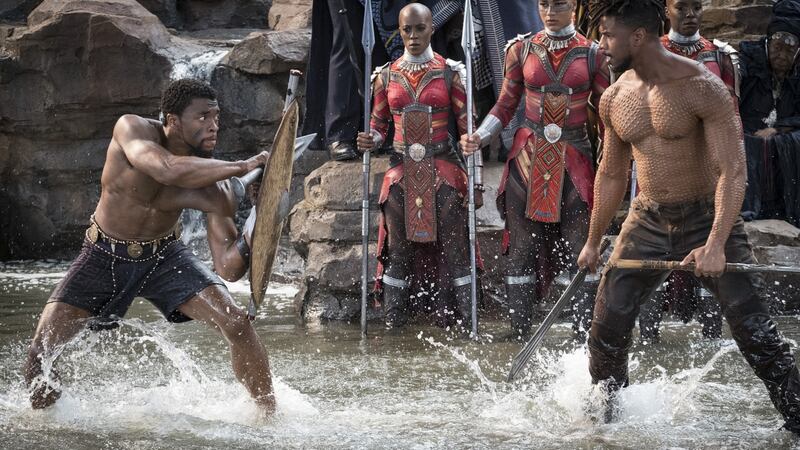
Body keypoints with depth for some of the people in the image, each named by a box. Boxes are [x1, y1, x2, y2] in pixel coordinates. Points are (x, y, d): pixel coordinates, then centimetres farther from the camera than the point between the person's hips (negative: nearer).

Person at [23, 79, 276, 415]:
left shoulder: (212, 183, -20)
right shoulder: (132, 129, -24)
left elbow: (228, 268, -20)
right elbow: (168, 170, -48)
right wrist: (242, 167, -45)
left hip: (164, 256, 1)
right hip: (105, 256, -1)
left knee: (237, 324, -15)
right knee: (41, 348, -9)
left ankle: (270, 415, 3)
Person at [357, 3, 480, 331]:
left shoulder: (450, 73, 1)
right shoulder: (386, 76, 8)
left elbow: (469, 128, 1)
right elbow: (378, 126, 17)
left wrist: (476, 181, -2)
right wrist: (370, 141, -7)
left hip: (443, 171, -2)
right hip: (401, 172, 2)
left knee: (454, 251, -4)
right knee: (397, 251, 3)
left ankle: (465, 326, 0)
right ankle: (392, 326, 9)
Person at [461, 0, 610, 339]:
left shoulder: (592, 54, 2)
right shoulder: (522, 50, 5)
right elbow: (506, 106, 10)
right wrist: (479, 137, -6)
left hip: (574, 162, -1)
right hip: (528, 159, 1)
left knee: (576, 250, -5)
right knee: (523, 248, 2)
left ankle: (583, 333, -2)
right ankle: (519, 334, 7)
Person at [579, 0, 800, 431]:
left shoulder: (702, 87, -18)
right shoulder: (614, 99, 1)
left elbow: (732, 171, -22)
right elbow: (611, 174, 16)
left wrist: (715, 245, -32)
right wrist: (593, 242, 21)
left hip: (706, 218, -5)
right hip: (647, 220, 5)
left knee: (752, 325, -9)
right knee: (607, 322, 3)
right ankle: (602, 416, 24)